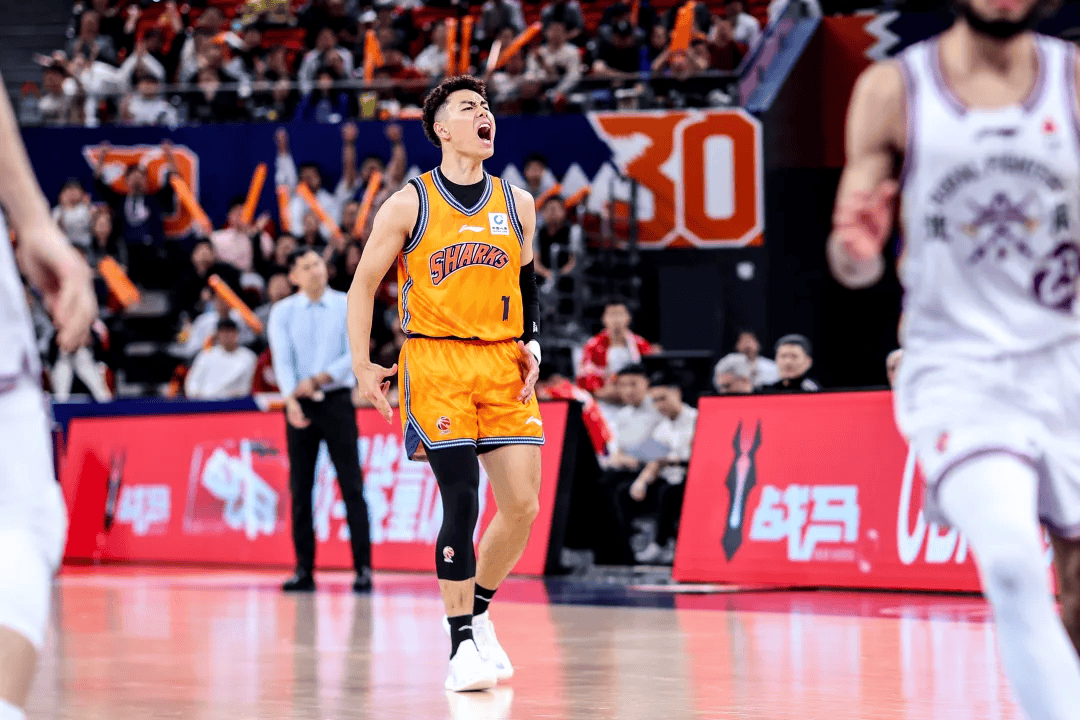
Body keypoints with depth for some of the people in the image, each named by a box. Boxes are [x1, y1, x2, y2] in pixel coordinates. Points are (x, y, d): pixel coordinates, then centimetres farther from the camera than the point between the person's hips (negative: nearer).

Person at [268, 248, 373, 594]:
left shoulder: (347, 306, 3)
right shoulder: (282, 312, 4)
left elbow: (354, 355, -5)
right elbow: (282, 359, -7)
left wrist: (318, 379, -17)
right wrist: (292, 400, -23)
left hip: (337, 400, -1)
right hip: (299, 405, 1)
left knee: (351, 485, -6)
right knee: (300, 489, 2)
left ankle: (364, 568, -6)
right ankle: (304, 570, 6)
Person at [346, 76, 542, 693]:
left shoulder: (517, 205, 9)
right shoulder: (410, 204, -2)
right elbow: (364, 285, 5)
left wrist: (533, 346, 9)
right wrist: (363, 366, -1)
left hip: (504, 364, 4)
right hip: (436, 363, -4)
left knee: (523, 505, -3)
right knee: (463, 503, -11)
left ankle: (477, 611, 21)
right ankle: (462, 643, -2)